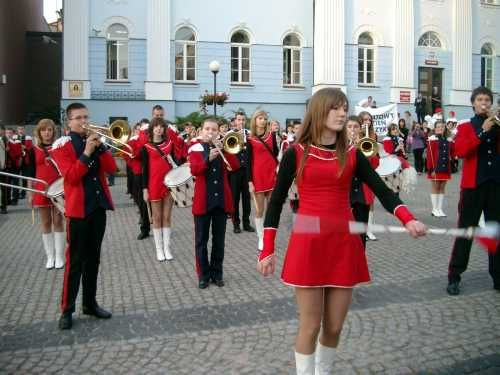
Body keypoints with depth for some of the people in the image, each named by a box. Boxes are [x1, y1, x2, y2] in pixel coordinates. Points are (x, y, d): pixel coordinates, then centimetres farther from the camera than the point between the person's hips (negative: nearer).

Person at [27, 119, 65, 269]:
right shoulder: (33, 150, 3)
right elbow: (31, 172, 6)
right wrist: (30, 193, 2)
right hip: (41, 189, 1)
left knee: (58, 221, 3)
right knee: (45, 223, 7)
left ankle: (59, 256, 12)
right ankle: (50, 256, 16)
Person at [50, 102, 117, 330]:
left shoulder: (94, 140, 12)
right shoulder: (62, 145, -4)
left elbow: (111, 168, 1)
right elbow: (71, 176, -17)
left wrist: (100, 146, -11)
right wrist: (87, 152, -21)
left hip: (99, 206, 5)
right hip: (78, 209, -5)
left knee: (93, 258, 12)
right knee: (75, 260, -1)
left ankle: (90, 303, 22)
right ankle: (67, 310, 9)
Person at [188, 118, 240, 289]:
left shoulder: (222, 147, 9)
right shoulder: (195, 148, 0)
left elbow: (235, 166, -5)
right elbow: (194, 170, -15)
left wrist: (224, 150, -16)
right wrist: (208, 158, -29)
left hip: (222, 200, 3)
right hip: (203, 201, -3)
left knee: (219, 240, 9)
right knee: (201, 240, 4)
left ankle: (217, 273, 20)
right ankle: (203, 275, 14)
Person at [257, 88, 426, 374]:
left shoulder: (352, 155, 5)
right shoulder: (297, 153, -2)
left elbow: (383, 191, -1)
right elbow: (276, 202, -1)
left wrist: (408, 219, -20)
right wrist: (268, 249, -6)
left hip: (344, 243, 3)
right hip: (308, 244, -3)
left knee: (335, 325, 11)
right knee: (310, 325, 3)